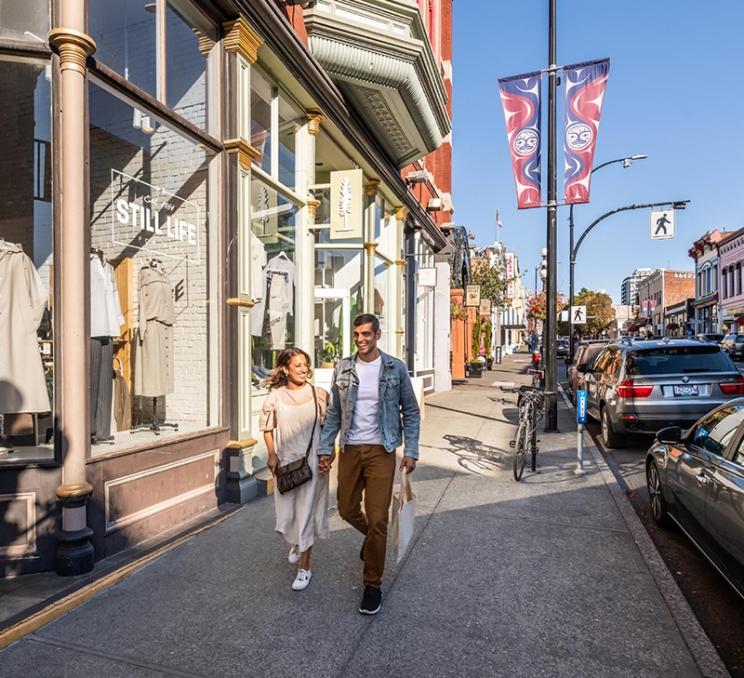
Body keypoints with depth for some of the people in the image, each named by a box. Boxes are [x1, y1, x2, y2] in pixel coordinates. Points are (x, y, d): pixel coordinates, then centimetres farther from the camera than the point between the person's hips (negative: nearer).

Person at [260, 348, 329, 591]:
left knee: (306, 510, 3)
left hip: (311, 461, -2)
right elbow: (267, 427, 6)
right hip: (285, 461, 2)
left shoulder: (318, 394, -6)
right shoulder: (276, 395, -2)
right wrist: (272, 455, 1)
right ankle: (295, 542, 47)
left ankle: (304, 566, 19)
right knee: (286, 511, 13)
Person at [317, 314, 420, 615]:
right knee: (347, 510, 15)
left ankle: (373, 585, 19)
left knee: (377, 520, -1)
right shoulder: (343, 368, 2)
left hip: (381, 451, -3)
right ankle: (372, 538, 49)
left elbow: (411, 412, 1)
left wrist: (411, 451, -5)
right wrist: (325, 448, 4)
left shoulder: (395, 368, -4)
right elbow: (334, 412, 8)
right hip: (349, 450, 3)